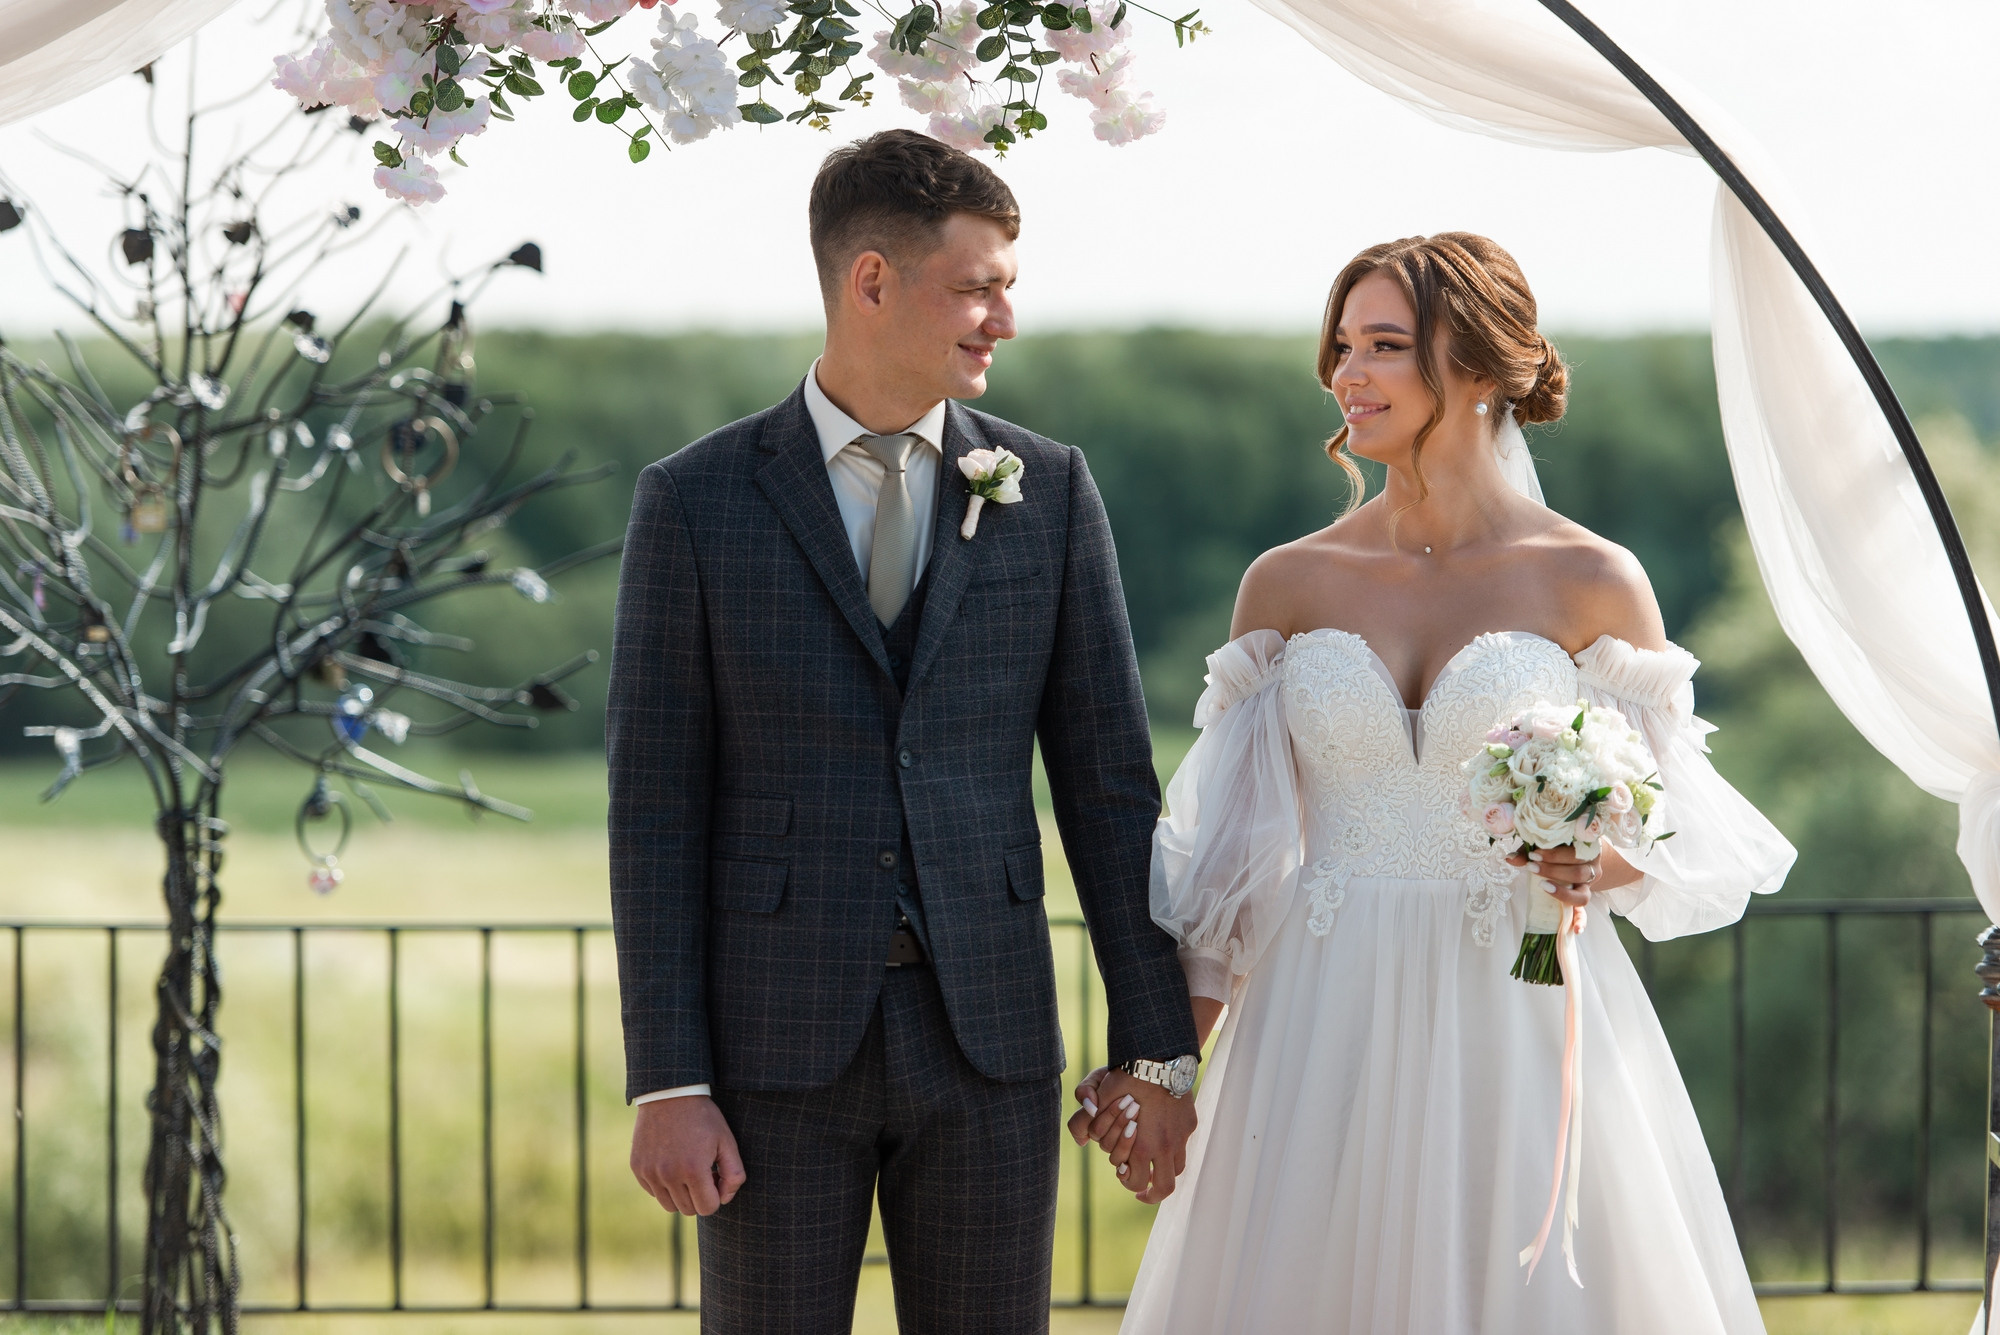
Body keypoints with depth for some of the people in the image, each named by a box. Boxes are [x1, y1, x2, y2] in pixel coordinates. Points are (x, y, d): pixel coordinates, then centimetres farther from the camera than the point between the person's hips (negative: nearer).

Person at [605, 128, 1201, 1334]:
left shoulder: (1049, 492, 5)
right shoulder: (696, 504, -1)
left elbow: (1108, 780, 6)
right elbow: (656, 813, -2)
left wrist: (1157, 1049, 2)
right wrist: (665, 1084, -8)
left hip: (988, 1038, 2)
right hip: (777, 1041, -2)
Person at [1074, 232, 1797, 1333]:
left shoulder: (1588, 582, -1)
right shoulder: (1288, 584, 6)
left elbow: (1685, 832, 4)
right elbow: (1228, 848, 8)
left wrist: (1608, 864, -18)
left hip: (1522, 1027, -2)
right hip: (1325, 1035, 2)